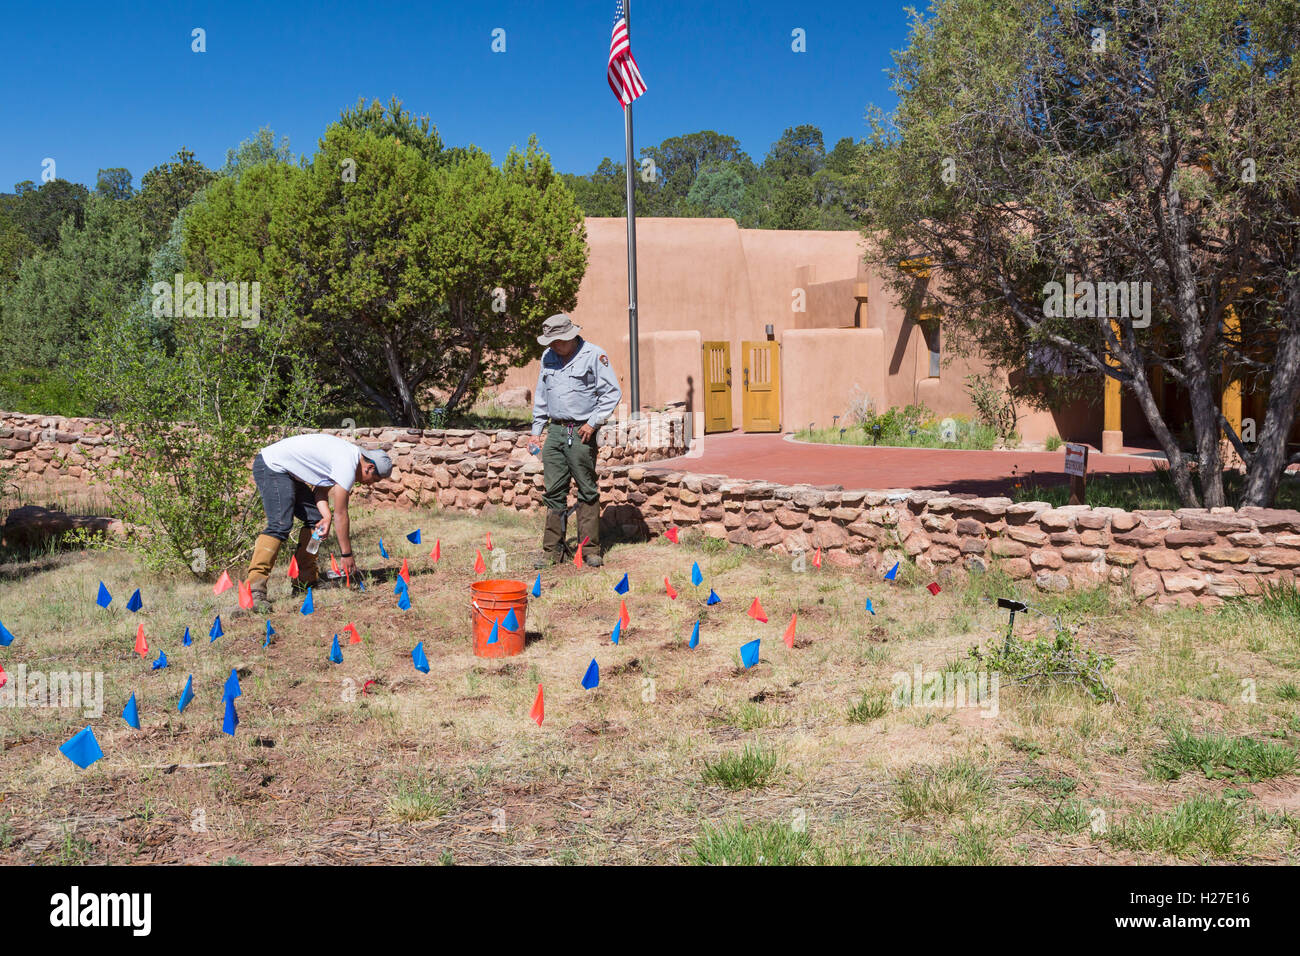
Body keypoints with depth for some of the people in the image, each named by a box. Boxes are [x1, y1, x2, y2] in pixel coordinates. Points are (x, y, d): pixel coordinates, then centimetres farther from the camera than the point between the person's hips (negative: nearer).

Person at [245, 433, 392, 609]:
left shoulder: (351, 454, 9)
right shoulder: (347, 467, -20)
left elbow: (321, 487, 11)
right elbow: (341, 514, -16)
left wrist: (326, 515, -7)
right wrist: (347, 555, -9)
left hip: (287, 472, 11)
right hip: (271, 467, -11)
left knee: (314, 518, 8)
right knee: (280, 525, -24)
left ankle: (305, 581, 8)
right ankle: (254, 588, -31)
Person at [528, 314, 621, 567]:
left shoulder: (594, 355, -4)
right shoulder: (548, 357, 14)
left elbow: (612, 392, -4)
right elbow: (541, 396, 22)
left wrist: (593, 422, -10)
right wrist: (536, 430, 16)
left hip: (581, 432, -5)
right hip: (555, 431, 5)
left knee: (587, 492, -1)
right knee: (554, 492, 3)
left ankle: (591, 549, 5)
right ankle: (552, 549, 9)